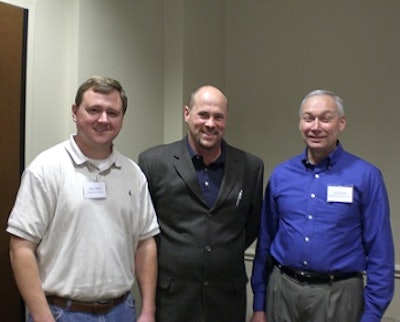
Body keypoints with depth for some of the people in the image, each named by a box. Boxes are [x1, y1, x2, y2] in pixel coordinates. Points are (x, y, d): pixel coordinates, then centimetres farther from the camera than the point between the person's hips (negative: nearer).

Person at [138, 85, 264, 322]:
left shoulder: (251, 167, 1)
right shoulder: (153, 162, -6)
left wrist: (226, 256, 7)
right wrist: (166, 258, 5)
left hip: (228, 299, 2)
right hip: (170, 296, -1)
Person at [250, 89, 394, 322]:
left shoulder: (365, 176, -9)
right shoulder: (280, 175, 1)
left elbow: (380, 253, -7)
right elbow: (265, 242, 5)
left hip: (337, 296, -2)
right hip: (282, 290, 3)